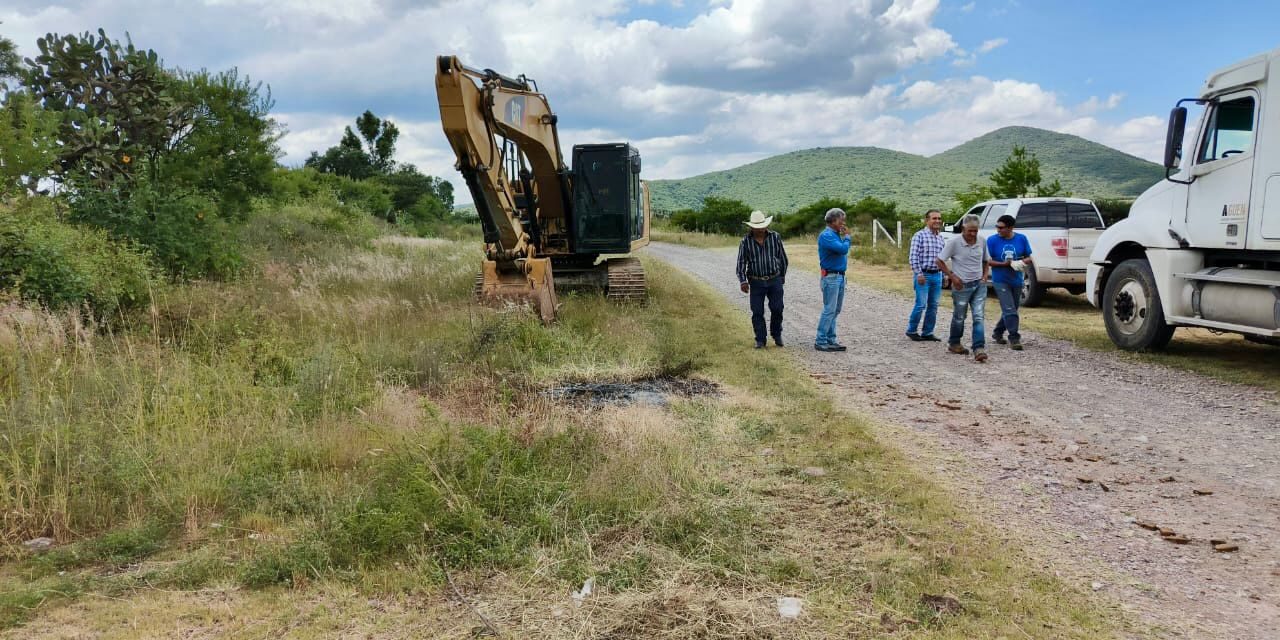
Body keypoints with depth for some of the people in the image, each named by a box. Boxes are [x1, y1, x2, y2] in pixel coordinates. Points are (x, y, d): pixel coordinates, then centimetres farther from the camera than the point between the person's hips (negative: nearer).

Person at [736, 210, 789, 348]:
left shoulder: (775, 237, -1)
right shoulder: (746, 241, -4)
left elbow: (782, 257, 10)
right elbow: (741, 262, -2)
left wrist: (782, 275, 16)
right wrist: (742, 281, -11)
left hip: (775, 280, 0)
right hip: (756, 282, 0)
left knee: (777, 309, 0)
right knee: (757, 312, 1)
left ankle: (776, 335, 23)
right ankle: (760, 340, 12)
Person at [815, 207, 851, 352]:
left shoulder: (836, 234, 14)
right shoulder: (826, 235, -14)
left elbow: (844, 250, 16)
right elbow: (843, 249, -22)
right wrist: (846, 237, -9)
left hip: (840, 276, 9)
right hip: (831, 277, -9)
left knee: (835, 310, 12)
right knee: (829, 310, -8)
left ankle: (830, 339, 17)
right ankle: (820, 341, -4)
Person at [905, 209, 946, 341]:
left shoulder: (940, 238, 12)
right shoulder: (919, 235, -8)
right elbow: (913, 257, -12)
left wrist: (942, 273, 13)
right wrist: (919, 274, -16)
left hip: (937, 275, 6)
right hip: (923, 275, -6)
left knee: (933, 306, 7)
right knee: (921, 304, -8)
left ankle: (927, 332, 15)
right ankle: (911, 330, 7)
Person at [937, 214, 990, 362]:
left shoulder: (982, 242, 2)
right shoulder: (954, 242, -12)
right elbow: (940, 261, -7)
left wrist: (985, 275, 2)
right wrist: (952, 277, -11)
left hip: (979, 285, 3)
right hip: (962, 286, -3)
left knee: (979, 317, -7)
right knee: (959, 317, 10)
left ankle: (979, 349, -12)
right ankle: (954, 344, 31)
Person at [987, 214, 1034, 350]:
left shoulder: (1021, 239, -1)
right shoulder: (992, 240, -9)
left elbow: (1028, 258, 7)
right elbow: (988, 261, -10)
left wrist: (1021, 262, -17)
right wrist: (1006, 264, -20)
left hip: (1016, 281, 4)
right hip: (1000, 281, -4)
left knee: (1010, 310, 15)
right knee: (1010, 311, -11)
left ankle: (997, 333, 34)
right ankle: (1014, 339, -6)